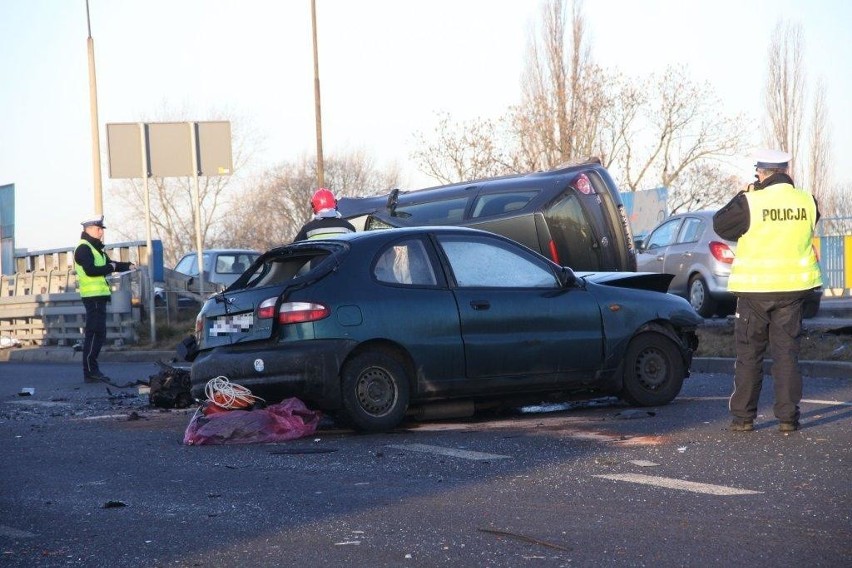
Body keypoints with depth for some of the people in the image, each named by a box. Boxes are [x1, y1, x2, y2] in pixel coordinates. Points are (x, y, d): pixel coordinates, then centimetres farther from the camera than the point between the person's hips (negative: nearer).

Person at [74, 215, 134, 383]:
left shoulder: (95, 248, 22)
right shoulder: (84, 248, -11)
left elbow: (109, 264, 27)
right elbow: (90, 270, -23)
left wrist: (127, 266, 12)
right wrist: (110, 267, -11)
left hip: (99, 296, 10)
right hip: (93, 295, -10)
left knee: (98, 334, 11)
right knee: (94, 333, -12)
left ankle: (92, 370, 14)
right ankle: (90, 371, -13)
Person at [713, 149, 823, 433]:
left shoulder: (750, 203, -14)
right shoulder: (806, 201, -3)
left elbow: (720, 224, -2)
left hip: (755, 287, -3)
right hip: (793, 285, 3)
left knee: (749, 353, 8)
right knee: (787, 351, 8)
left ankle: (743, 417, 9)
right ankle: (788, 417, 5)